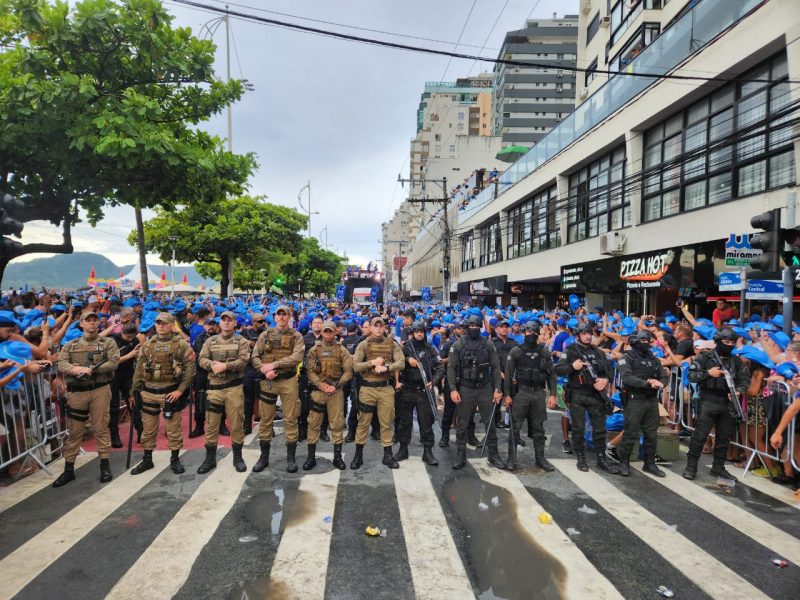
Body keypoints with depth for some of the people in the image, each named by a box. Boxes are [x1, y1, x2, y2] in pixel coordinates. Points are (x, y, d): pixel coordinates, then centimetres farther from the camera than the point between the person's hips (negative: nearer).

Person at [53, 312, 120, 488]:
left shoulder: (108, 343, 2)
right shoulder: (70, 345, 10)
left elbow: (114, 363, -10)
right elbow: (61, 365, -2)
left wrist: (92, 369, -19)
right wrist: (76, 369, -22)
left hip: (100, 390, -2)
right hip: (76, 392, 2)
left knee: (101, 428, 4)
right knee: (74, 431, 8)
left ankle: (105, 465, 14)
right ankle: (69, 469, 18)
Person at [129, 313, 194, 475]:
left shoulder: (181, 344, -5)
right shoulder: (147, 345, 7)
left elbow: (190, 368, -8)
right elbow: (139, 369, 11)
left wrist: (181, 390, -13)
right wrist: (134, 391, 10)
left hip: (170, 393, -4)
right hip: (149, 392, 4)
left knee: (173, 428, 5)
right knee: (148, 428, 13)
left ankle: (175, 459, 19)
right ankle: (147, 459, 28)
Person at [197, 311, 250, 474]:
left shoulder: (241, 341, 2)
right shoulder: (210, 341, 12)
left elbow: (243, 361, -11)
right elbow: (202, 359, 2)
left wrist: (225, 366, -23)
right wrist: (213, 365, -18)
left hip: (234, 386, -3)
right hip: (214, 386, 3)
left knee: (236, 423, 3)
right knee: (211, 423, 7)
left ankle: (238, 457, 17)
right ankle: (210, 458, 20)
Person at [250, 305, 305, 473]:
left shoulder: (296, 336, 1)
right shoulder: (265, 335, 7)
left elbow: (297, 357, -15)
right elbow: (255, 357, 3)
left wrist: (273, 364, -19)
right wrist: (265, 370, -15)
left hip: (288, 381, -2)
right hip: (267, 381, 2)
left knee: (290, 419, 3)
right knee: (265, 419, 8)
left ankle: (291, 458, 14)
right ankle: (264, 457, 21)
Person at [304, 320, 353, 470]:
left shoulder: (342, 350, 1)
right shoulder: (314, 350, 4)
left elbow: (348, 371, -4)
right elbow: (310, 371, -2)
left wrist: (335, 386, -13)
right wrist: (321, 385, -15)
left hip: (336, 391, 0)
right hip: (318, 390, 1)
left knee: (337, 424, 5)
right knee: (313, 423, 4)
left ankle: (337, 456, 17)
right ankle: (311, 457, 15)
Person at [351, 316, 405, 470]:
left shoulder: (392, 344, 4)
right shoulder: (364, 344, 0)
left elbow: (401, 363, -8)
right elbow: (355, 366, -8)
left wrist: (385, 367, -20)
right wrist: (372, 362, -17)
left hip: (386, 388, 1)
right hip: (367, 388, -1)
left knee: (386, 422, 9)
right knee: (363, 422, 7)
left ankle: (388, 455, 21)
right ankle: (358, 455, 19)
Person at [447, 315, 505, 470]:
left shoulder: (488, 344, 1)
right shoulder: (458, 345, -2)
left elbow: (495, 368, 1)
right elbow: (451, 368, -5)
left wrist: (497, 389, -6)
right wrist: (453, 389, -13)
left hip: (485, 389, 1)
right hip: (465, 389, -1)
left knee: (490, 422, 7)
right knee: (462, 424, 6)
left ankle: (493, 455, 20)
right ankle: (461, 456, 18)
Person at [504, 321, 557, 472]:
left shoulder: (544, 352, 7)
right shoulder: (515, 351, 0)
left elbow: (552, 374, 8)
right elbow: (508, 374, -2)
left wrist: (552, 394, 0)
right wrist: (507, 395, -7)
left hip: (539, 393, 3)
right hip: (520, 392, -2)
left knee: (538, 427, 10)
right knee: (515, 426, 1)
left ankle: (540, 458, 20)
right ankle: (512, 458, 10)